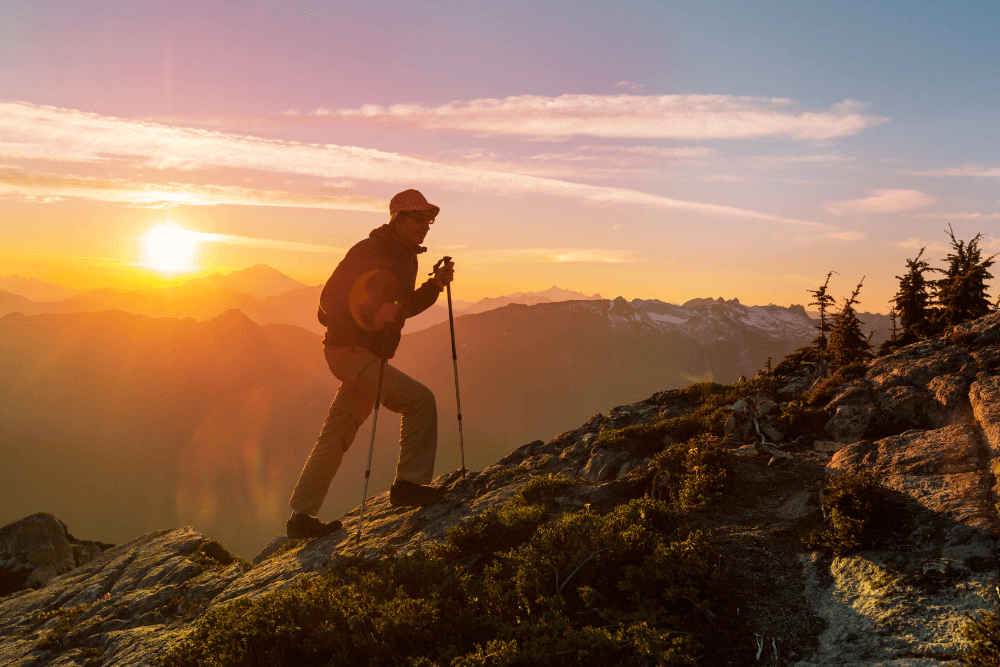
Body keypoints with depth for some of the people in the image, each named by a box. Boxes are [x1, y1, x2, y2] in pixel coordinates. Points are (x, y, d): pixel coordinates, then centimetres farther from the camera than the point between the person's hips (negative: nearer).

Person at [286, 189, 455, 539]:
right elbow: (330, 300, -20)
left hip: (367, 355, 10)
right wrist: (371, 315, -36)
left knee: (336, 436, 11)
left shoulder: (407, 257, 14)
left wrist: (436, 284, 8)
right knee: (419, 399, -16)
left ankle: (301, 515, 18)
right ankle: (410, 483, -6)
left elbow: (404, 306, 22)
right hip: (349, 350, -10)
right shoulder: (369, 252, -15)